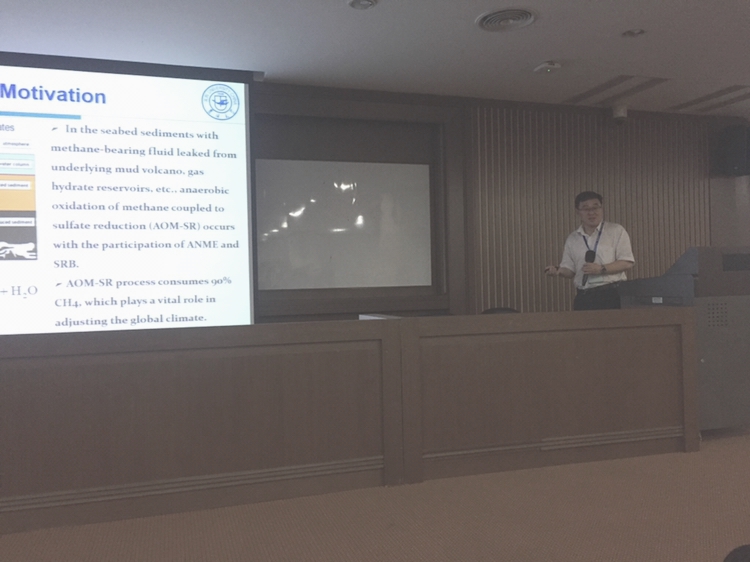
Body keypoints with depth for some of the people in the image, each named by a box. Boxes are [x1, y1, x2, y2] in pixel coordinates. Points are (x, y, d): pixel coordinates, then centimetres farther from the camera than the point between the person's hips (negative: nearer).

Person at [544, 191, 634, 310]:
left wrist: (601, 269, -13)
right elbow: (569, 269, 13)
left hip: (611, 295, -3)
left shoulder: (616, 231, 5)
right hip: (583, 297, 3)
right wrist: (558, 271, -9)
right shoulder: (572, 239, 14)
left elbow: (627, 262, -2)